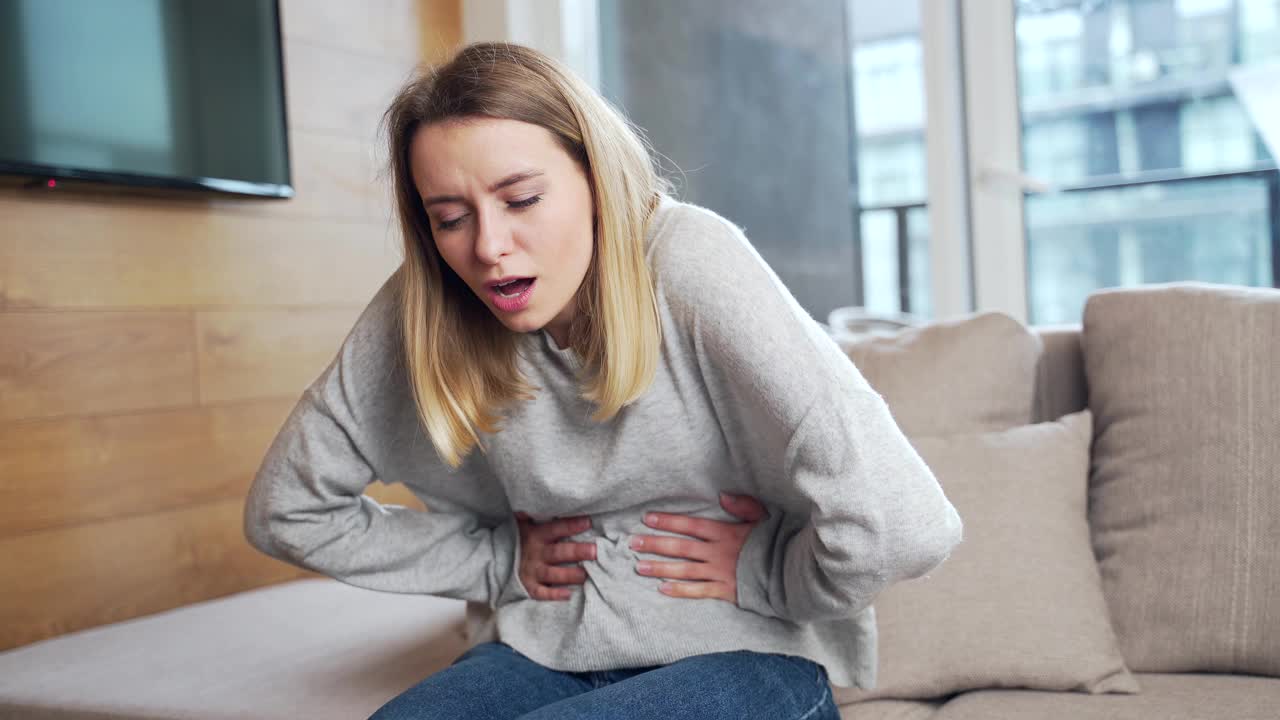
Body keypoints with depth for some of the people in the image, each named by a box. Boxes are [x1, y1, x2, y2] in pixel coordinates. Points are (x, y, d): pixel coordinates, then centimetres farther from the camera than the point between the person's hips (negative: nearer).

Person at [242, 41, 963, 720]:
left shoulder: (687, 258, -21)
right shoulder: (422, 310, -7)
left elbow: (899, 525, -29)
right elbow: (286, 507, 5)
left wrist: (760, 569, -12)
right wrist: (498, 561, 1)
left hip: (743, 656, -3)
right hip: (546, 651, 3)